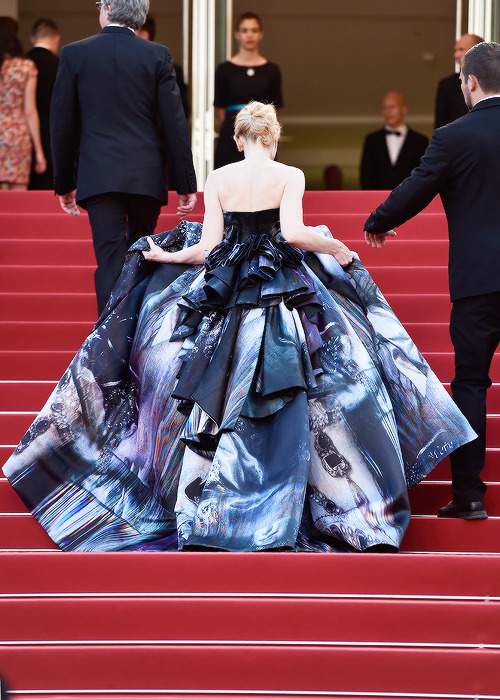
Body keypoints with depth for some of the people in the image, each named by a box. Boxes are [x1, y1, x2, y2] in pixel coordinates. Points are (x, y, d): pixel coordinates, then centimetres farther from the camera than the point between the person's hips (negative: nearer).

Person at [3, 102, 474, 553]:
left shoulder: (218, 179, 3)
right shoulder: (289, 176, -4)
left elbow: (209, 247, 0)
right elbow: (293, 233, -18)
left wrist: (167, 257, 17)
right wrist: (337, 249, -2)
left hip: (225, 296, 3)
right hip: (283, 297, -3)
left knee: (217, 404, 7)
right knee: (286, 406, 1)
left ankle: (204, 521, 7)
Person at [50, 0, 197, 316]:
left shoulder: (75, 53, 1)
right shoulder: (158, 55, 1)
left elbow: (62, 124, 4)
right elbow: (175, 122, -2)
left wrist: (64, 183, 13)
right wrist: (187, 184, 3)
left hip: (99, 176, -1)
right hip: (147, 177, 1)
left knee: (111, 263, -4)